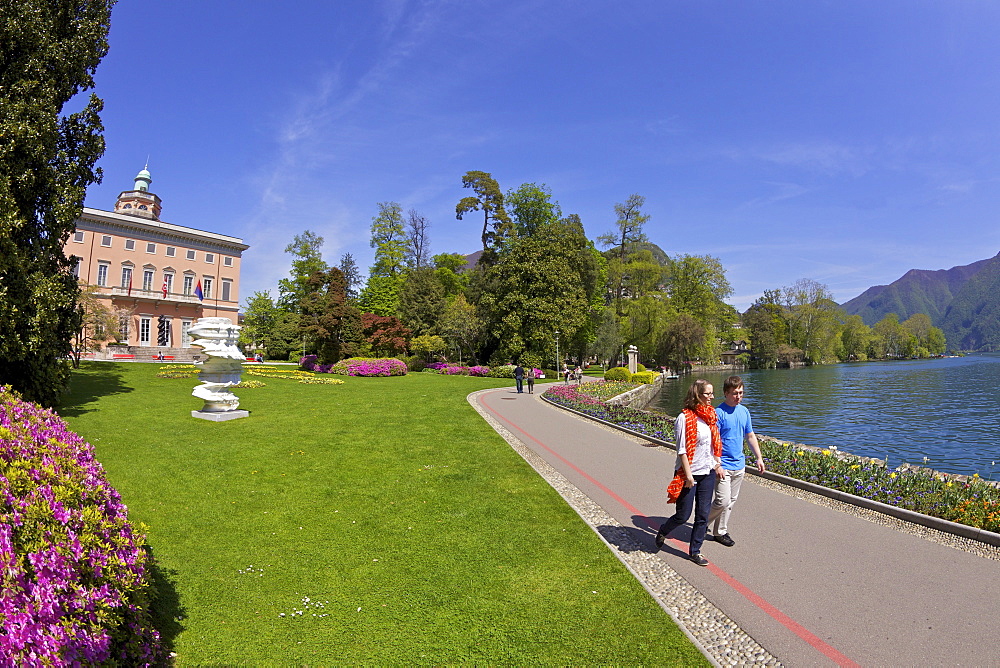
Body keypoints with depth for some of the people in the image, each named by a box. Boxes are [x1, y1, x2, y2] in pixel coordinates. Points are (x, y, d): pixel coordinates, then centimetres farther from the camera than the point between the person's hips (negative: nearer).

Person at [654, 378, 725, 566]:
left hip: (708, 473, 6)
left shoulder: (710, 415, 6)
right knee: (683, 515, 5)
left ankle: (695, 551, 24)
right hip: (689, 474, -6)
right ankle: (662, 532, 32)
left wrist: (717, 465, 12)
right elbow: (682, 450, -16)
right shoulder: (685, 418, -17)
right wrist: (688, 475, -17)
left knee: (703, 515, 10)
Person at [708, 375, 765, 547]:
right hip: (723, 465, -7)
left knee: (731, 501, 13)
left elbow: (750, 436, 19)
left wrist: (759, 458, 16)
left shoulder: (744, 411, 8)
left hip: (739, 464, 7)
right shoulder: (719, 413, -14)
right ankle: (703, 521, 16)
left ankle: (721, 531, 25)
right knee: (723, 501, -8)